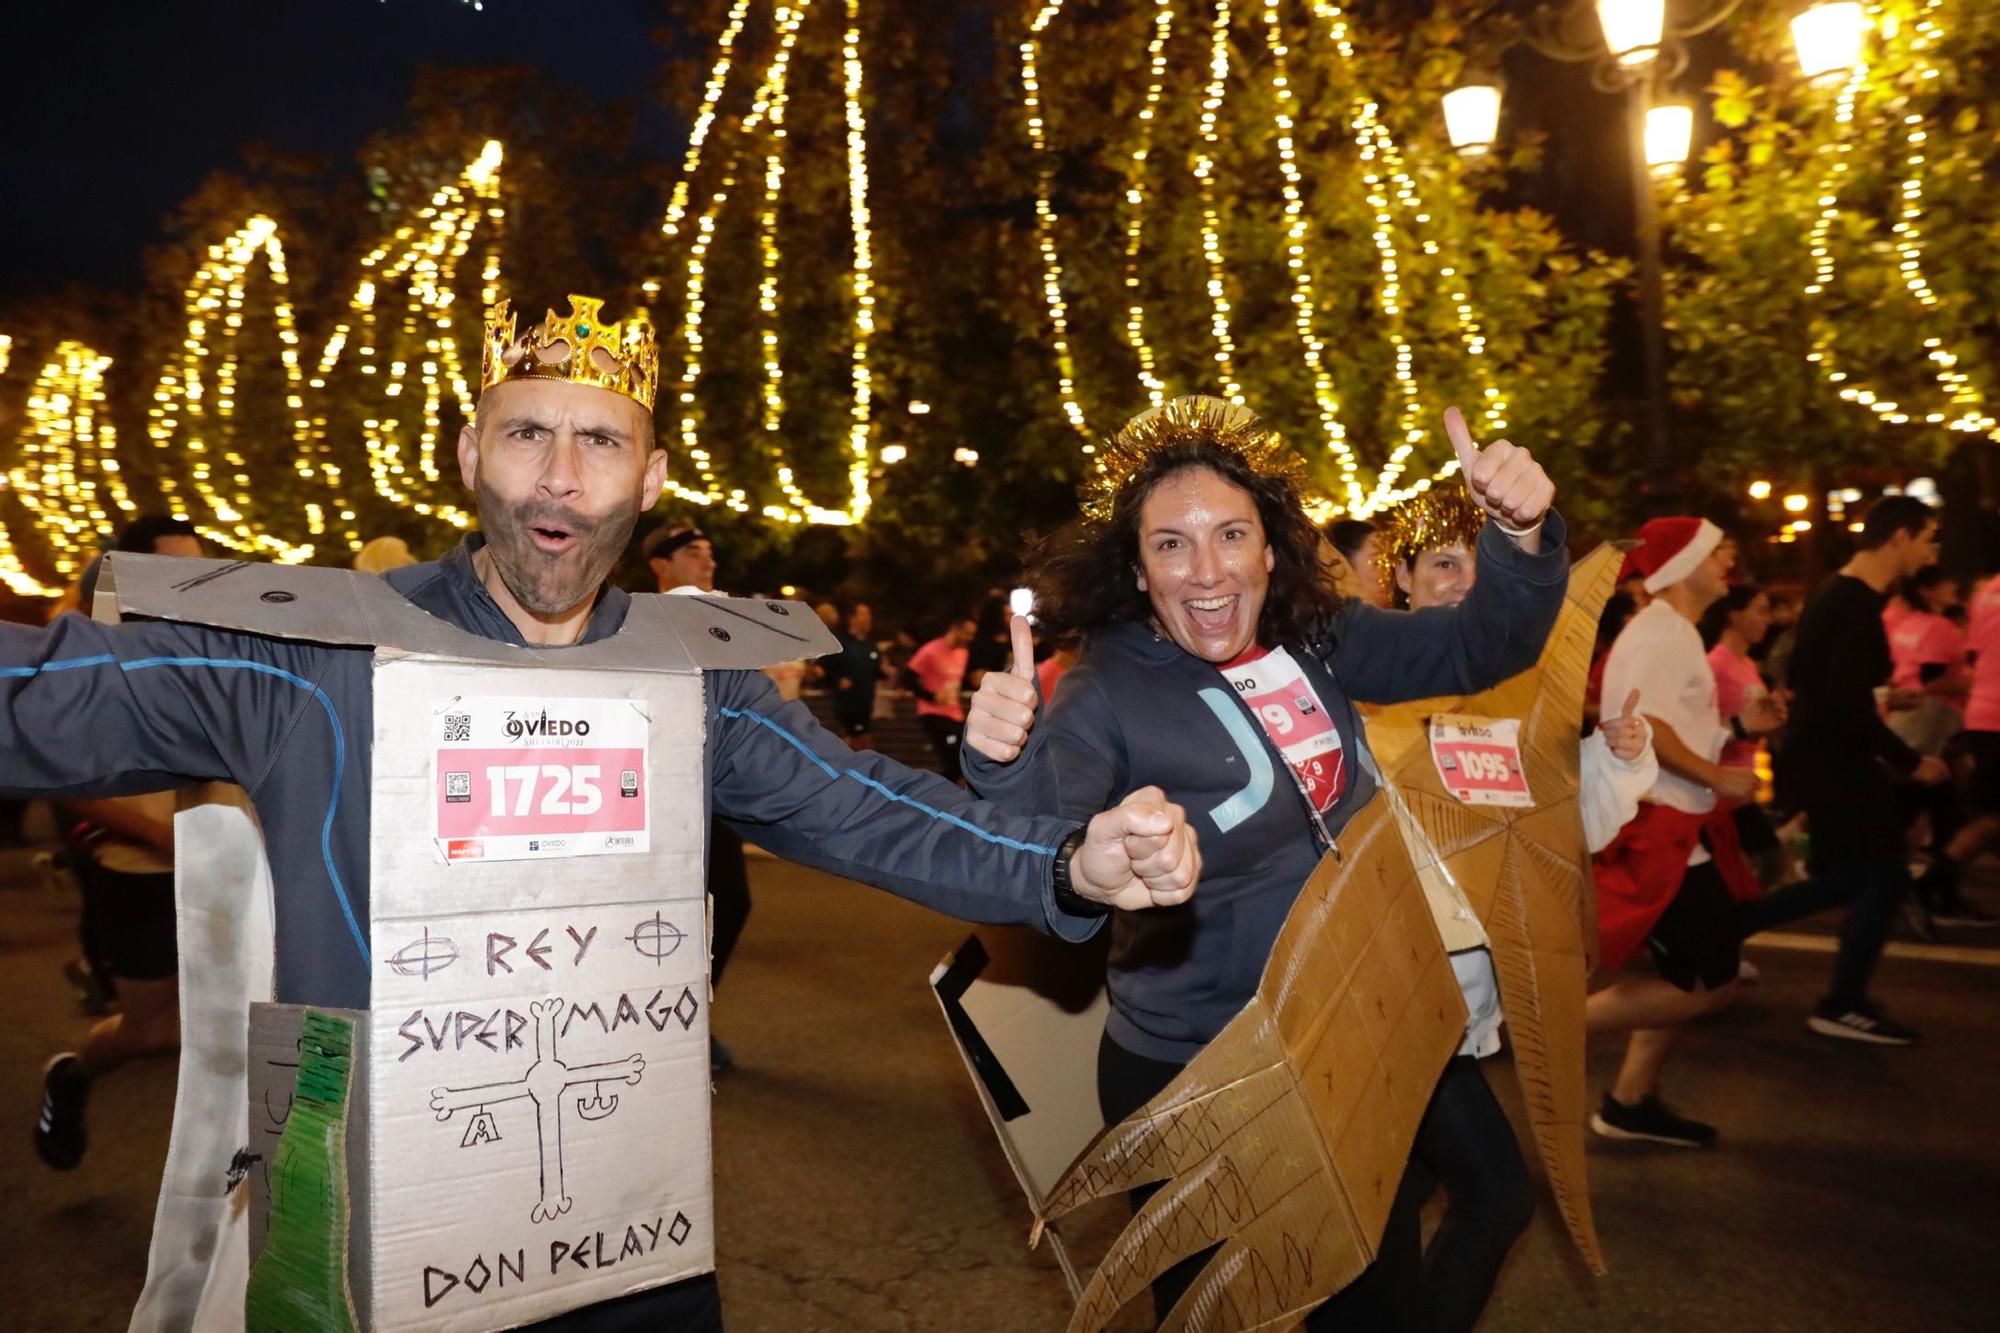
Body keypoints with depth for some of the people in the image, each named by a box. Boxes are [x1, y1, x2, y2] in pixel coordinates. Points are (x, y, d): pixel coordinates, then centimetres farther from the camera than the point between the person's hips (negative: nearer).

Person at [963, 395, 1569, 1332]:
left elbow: (1481, 649, -2)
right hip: (1202, 1081, -5)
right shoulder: (1108, 692, -20)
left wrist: (1520, 535, -21)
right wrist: (1005, 761, -55)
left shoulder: (1314, 640, -4)